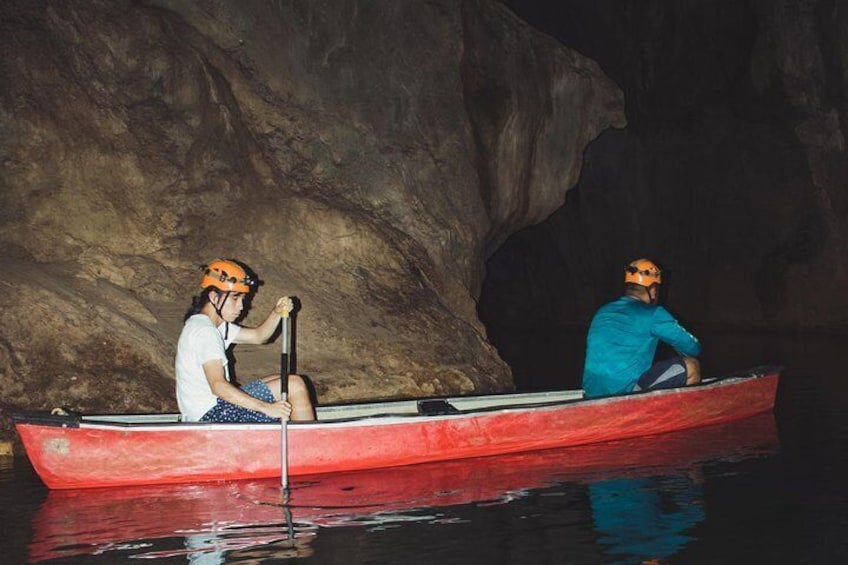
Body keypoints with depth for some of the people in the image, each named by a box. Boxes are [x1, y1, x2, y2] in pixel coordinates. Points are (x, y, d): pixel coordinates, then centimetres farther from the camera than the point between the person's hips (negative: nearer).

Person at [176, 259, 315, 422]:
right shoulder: (204, 331, -20)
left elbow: (258, 336, 17)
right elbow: (218, 386, -29)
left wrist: (277, 313, -4)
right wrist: (266, 407, -33)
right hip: (210, 414, -11)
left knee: (281, 381, 20)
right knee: (294, 385, -9)